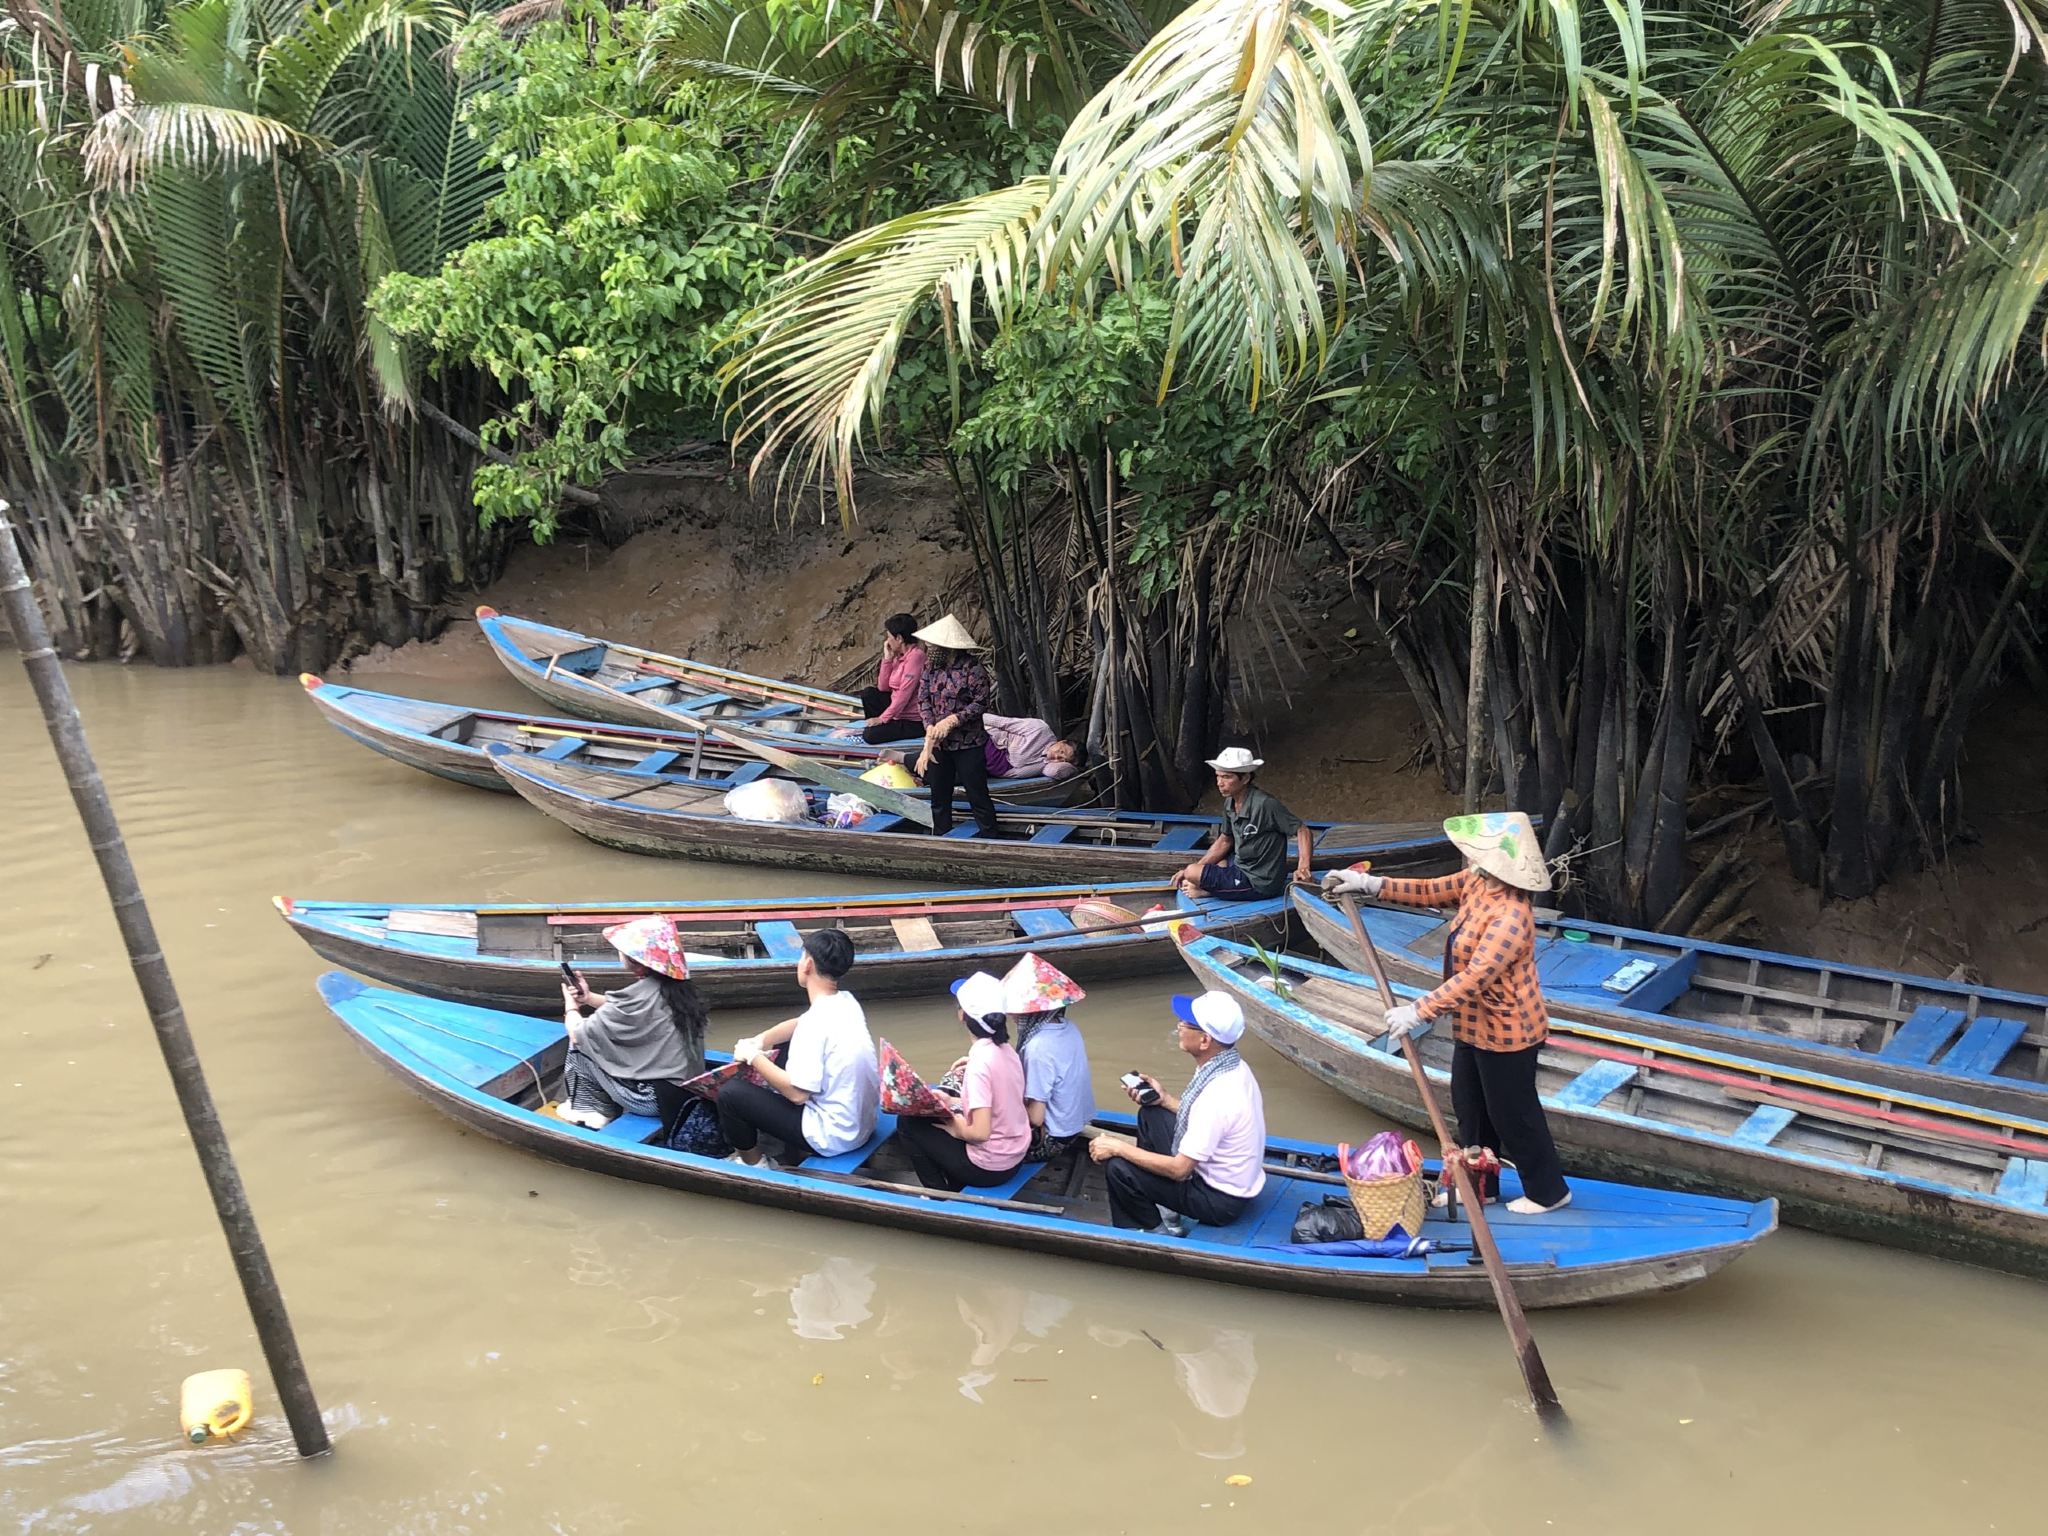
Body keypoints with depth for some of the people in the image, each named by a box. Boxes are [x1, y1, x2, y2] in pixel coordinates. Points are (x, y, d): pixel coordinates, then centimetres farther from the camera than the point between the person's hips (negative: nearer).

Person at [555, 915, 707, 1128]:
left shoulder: (638, 997, -22)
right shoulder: (676, 983, 1)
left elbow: (578, 1033, -10)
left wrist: (571, 1007, 9)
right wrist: (589, 998, 15)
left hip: (656, 1099, -8)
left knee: (581, 1044, 4)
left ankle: (592, 1110, 19)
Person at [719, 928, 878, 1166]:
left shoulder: (817, 1022, -25)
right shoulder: (847, 1002, 1)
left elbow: (798, 1093, -23)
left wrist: (753, 1057, -11)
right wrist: (760, 1040, 4)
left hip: (833, 1136, -9)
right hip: (862, 1122, 9)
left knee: (730, 1094, -3)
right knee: (782, 1061, 27)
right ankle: (800, 1152, 26)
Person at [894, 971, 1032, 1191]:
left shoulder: (979, 1062, -26)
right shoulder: (1006, 1048, -3)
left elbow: (980, 1132, -28)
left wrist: (958, 1129, -9)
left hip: (989, 1167, -8)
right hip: (1015, 1154, 8)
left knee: (907, 1123, 4)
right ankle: (956, 1191, 30)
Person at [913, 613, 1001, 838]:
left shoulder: (972, 667, -15)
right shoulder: (930, 667, 2)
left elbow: (981, 702, -13)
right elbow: (923, 699, -1)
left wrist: (952, 720, -20)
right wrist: (931, 730, -15)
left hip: (969, 744, -5)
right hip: (939, 744, 6)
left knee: (977, 795, 2)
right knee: (939, 796, 15)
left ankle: (991, 838, 12)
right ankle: (940, 838, 28)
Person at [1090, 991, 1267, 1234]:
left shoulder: (1217, 1095, -33)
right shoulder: (1234, 1067, -6)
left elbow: (1180, 1169, -25)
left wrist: (1118, 1147, -17)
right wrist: (1165, 1100, 1)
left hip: (1221, 1200, -9)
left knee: (1119, 1169, -11)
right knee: (1151, 1114, 14)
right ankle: (1159, 1208, 22)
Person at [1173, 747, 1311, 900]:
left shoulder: (1265, 804, -26)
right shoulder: (1230, 803, 1)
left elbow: (1301, 830, -20)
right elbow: (1224, 842, 13)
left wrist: (1303, 867, -33)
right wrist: (1190, 870, 7)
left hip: (1258, 882, -9)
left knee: (1193, 873, -16)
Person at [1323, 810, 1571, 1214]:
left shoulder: (1510, 916, -33)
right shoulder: (1475, 881, -5)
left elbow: (1474, 977, -34)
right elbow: (1430, 892, 4)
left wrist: (1418, 1011, -33)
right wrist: (1370, 885, -8)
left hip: (1506, 1033, -10)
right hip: (1475, 1026, 10)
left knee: (1513, 1114, 8)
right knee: (1469, 1105, 21)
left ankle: (1548, 1192, 29)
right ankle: (1479, 1184, 39)